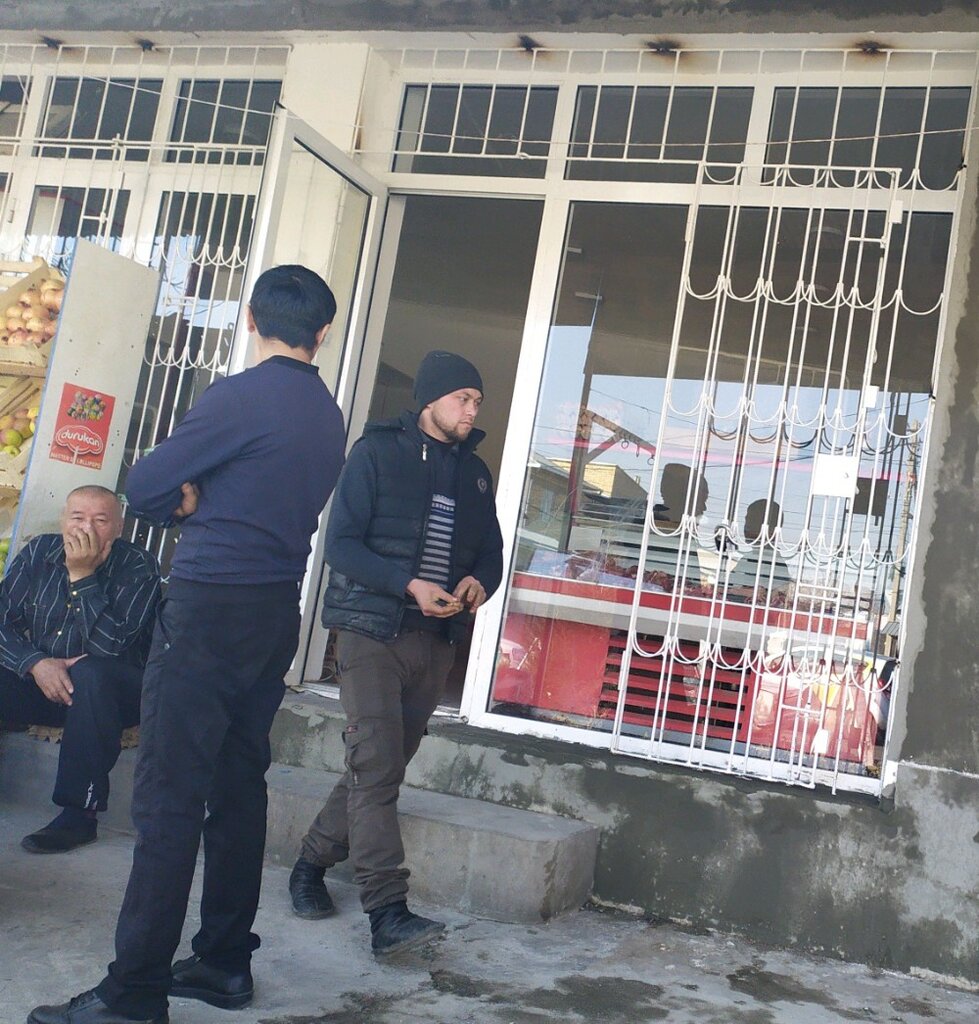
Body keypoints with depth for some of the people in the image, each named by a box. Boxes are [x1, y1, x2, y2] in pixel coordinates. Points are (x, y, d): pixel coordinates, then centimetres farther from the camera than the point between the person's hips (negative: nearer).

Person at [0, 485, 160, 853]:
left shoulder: (138, 568, -13)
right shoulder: (38, 553, 0)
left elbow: (111, 647, -24)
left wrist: (81, 575, -25)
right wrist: (36, 663, -22)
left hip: (111, 694, -4)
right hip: (41, 684, 4)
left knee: (91, 674, -37)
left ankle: (80, 813, -31)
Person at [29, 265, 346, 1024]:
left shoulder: (240, 397, -12)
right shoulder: (329, 416, 12)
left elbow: (143, 487, -8)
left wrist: (184, 500, 11)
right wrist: (202, 501, 7)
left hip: (211, 609, -8)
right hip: (280, 612, 8)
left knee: (169, 798, -6)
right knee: (238, 786, 13)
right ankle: (224, 962, 20)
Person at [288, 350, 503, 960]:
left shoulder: (476, 472, 14)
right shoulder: (379, 452, -2)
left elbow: (491, 554, 19)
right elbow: (342, 542, -9)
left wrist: (478, 584, -5)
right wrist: (410, 584, -20)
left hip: (436, 641, 6)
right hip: (374, 631, -5)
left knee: (383, 770, 10)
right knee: (376, 767, -13)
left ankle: (312, 865, 28)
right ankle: (388, 913, -14)